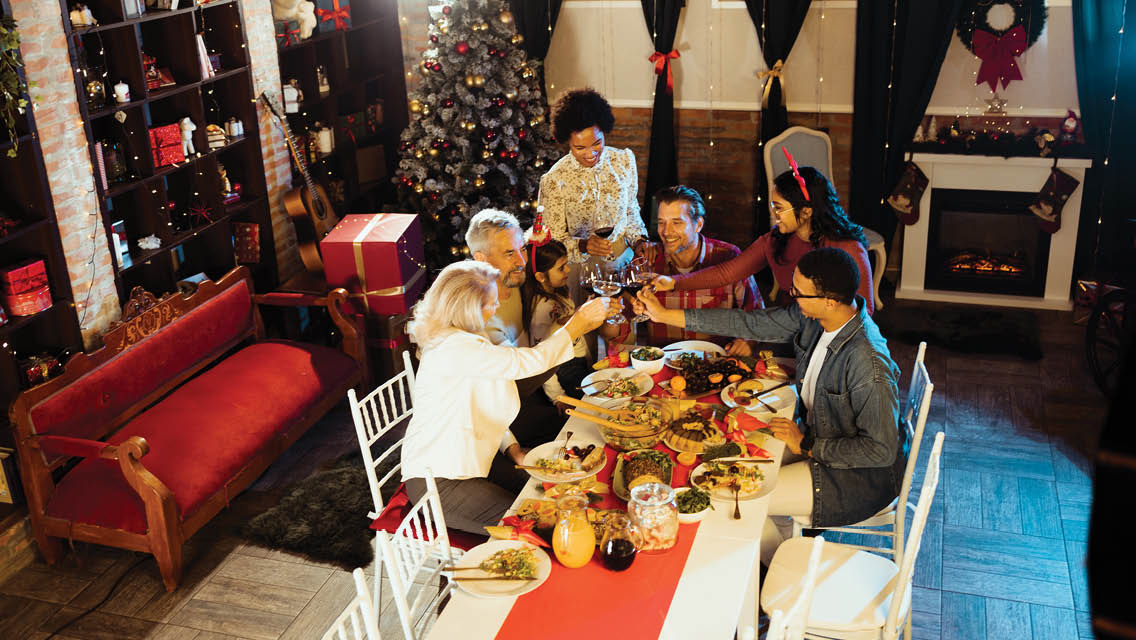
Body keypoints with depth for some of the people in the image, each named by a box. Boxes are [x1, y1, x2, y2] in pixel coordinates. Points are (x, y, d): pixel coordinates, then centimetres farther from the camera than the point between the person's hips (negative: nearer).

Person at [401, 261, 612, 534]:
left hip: (468, 458, 10)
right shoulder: (454, 348, -25)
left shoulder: (467, 341, 9)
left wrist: (513, 449, 1)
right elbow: (530, 362, -25)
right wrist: (578, 323, -14)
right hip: (437, 482, -10)